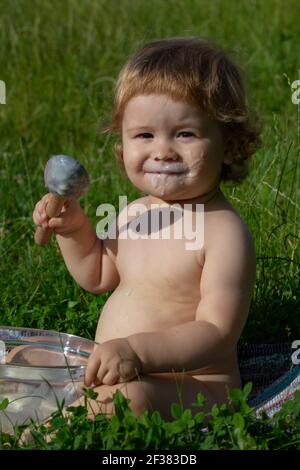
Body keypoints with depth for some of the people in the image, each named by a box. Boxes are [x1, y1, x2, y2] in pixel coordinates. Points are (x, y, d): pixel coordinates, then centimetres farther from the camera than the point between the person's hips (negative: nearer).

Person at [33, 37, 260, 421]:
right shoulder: (135, 214, 7)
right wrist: (73, 227, 8)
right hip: (114, 372, 9)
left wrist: (137, 350, -38)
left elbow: (217, 334, -26)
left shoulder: (225, 232, -19)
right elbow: (98, 277, 25)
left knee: (127, 397, -35)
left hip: (187, 387, -9)